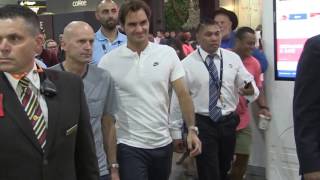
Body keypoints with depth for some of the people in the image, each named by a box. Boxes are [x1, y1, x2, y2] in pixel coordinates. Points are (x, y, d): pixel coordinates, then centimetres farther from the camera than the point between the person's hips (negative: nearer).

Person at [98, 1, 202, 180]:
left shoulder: (168, 53, -2)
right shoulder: (109, 61, -7)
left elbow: (183, 94, 1)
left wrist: (192, 129, -6)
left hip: (163, 142, 3)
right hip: (130, 146, -3)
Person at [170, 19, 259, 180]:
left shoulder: (233, 58, 2)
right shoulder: (187, 64, -7)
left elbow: (249, 83, 0)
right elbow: (179, 99, -4)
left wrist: (251, 91, -25)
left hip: (228, 123, 4)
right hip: (202, 124, -4)